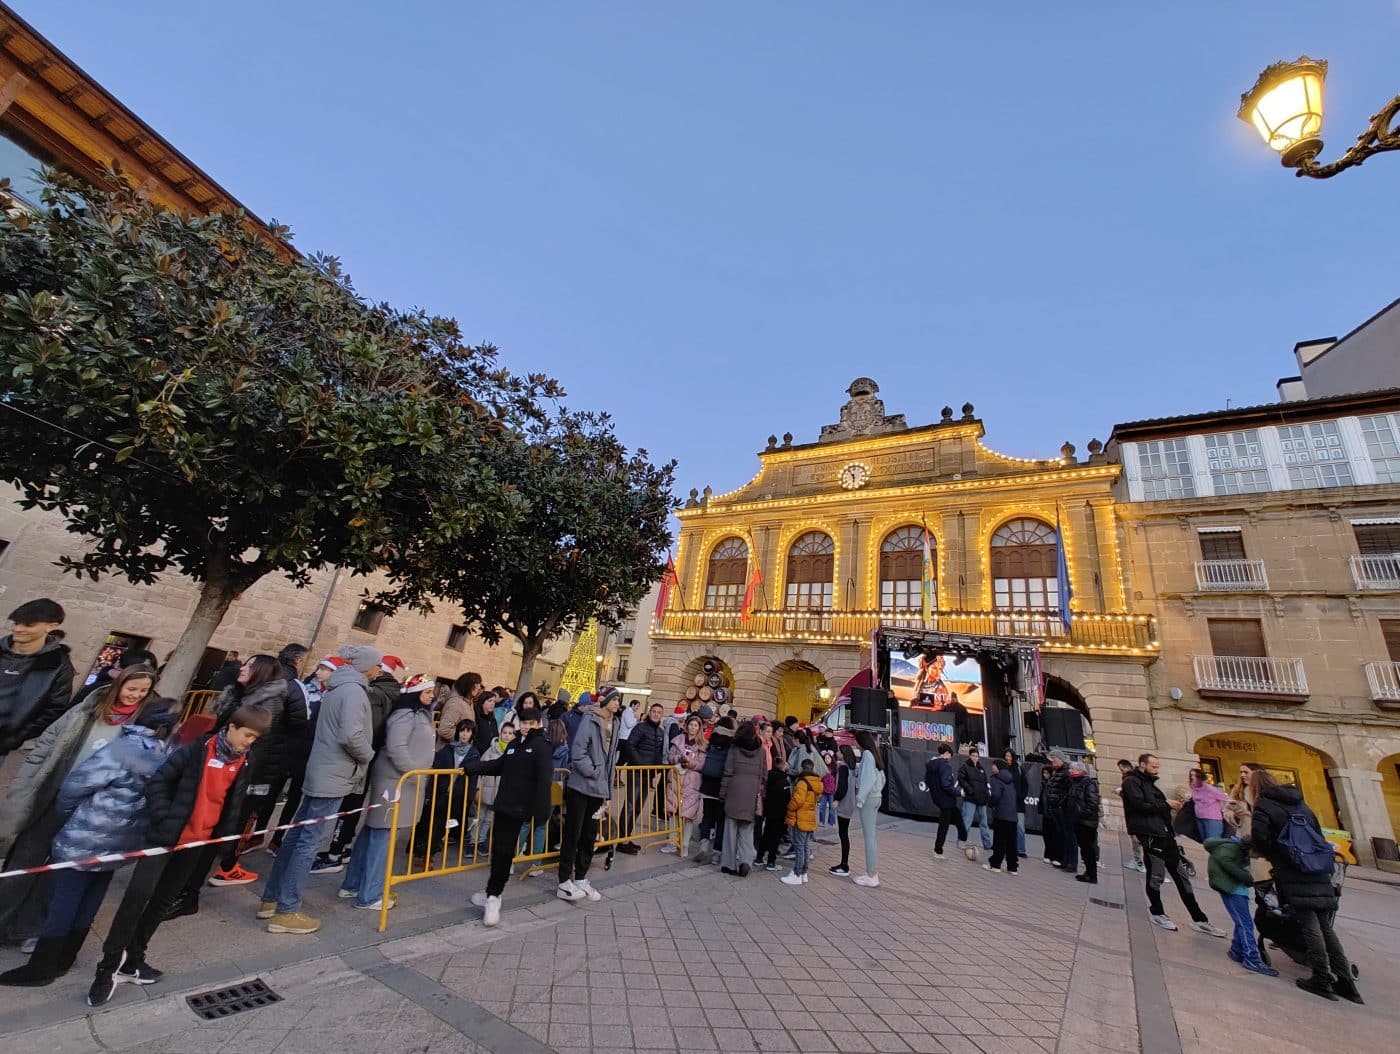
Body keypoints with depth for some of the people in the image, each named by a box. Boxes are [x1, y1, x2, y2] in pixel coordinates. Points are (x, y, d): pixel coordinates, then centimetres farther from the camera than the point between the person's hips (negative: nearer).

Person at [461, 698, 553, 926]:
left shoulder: (542, 746, -12)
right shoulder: (515, 744, 12)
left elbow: (544, 780, -18)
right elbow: (498, 766, 19)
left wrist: (540, 811, -23)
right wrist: (470, 767, 10)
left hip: (520, 808, -7)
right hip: (504, 805, 7)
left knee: (503, 852, 0)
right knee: (499, 850, 14)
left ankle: (493, 897, 13)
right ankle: (492, 894, 29)